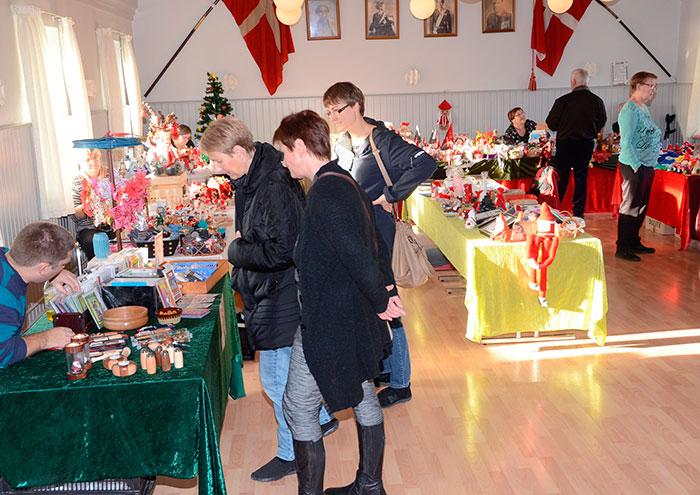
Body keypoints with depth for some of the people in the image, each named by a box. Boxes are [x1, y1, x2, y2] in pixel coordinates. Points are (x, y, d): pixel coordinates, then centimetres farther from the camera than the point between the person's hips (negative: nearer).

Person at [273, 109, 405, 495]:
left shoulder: (325, 192, -22)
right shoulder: (345, 182, 9)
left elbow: (357, 256, -28)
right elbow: (376, 243, 13)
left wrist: (380, 302, -14)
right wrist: (388, 291, 9)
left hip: (327, 322, -10)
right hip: (354, 315, 10)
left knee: (298, 407, 4)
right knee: (361, 394, 20)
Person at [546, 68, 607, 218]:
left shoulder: (563, 101, -14)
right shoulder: (597, 101, -4)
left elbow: (551, 124, -8)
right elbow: (602, 122, 8)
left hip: (565, 144, -2)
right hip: (587, 144, 2)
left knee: (561, 177, 7)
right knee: (581, 177, 11)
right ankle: (578, 212, 14)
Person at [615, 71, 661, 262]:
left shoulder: (644, 108, 15)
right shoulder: (630, 110, -15)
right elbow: (626, 143, -20)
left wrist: (651, 165, 15)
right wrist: (637, 166, -21)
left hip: (647, 165, 9)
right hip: (633, 166, -9)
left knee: (641, 206, 15)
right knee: (630, 207, -3)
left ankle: (634, 242, 26)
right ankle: (622, 248, 5)